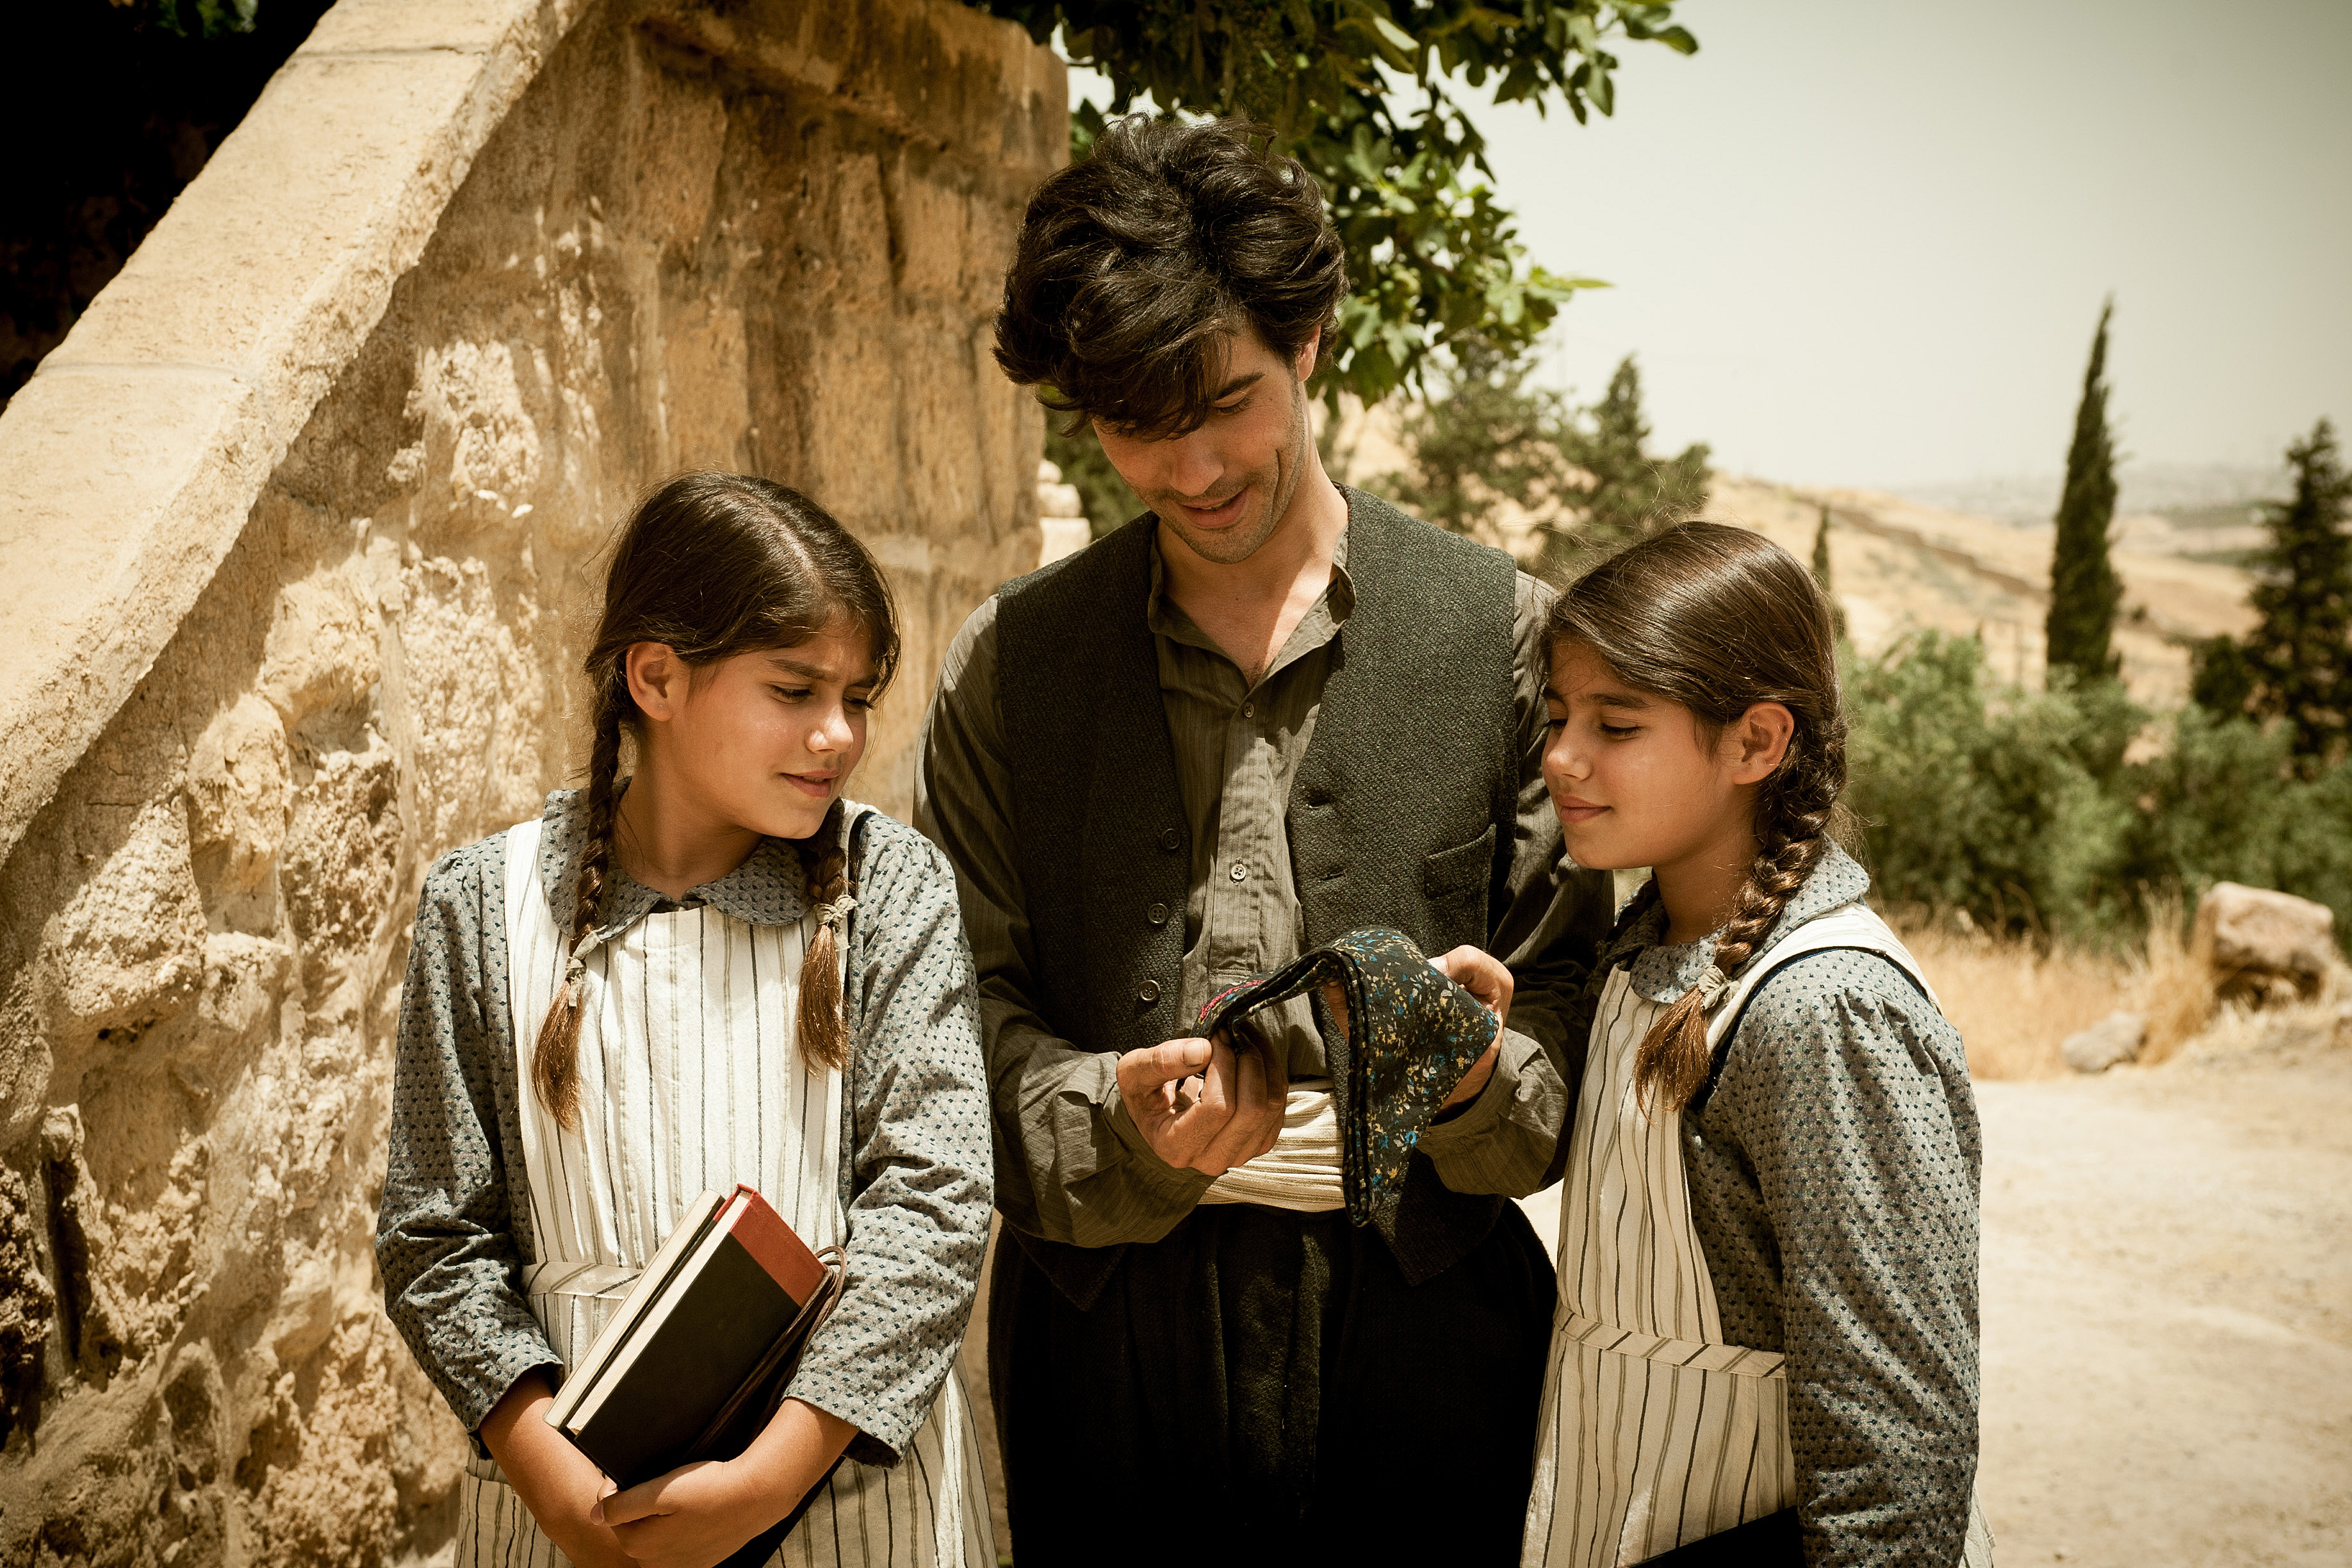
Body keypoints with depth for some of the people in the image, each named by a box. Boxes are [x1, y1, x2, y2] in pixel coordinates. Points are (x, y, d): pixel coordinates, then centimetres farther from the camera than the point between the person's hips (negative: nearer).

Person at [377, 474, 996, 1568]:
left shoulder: (888, 885, -3)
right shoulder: (482, 906, -1)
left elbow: (934, 1202, -10)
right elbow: (437, 1238, 0)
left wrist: (773, 1474, -18)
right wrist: (547, 1469, -14)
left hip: (848, 1475, 0)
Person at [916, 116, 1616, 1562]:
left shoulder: (1505, 634, 2)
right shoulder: (1008, 661, 6)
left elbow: (1575, 982, 3)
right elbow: (965, 998, 4)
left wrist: (1480, 1073, -17)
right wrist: (1115, 1124, -14)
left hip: (1420, 1311, 0)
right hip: (1108, 1317, 1)